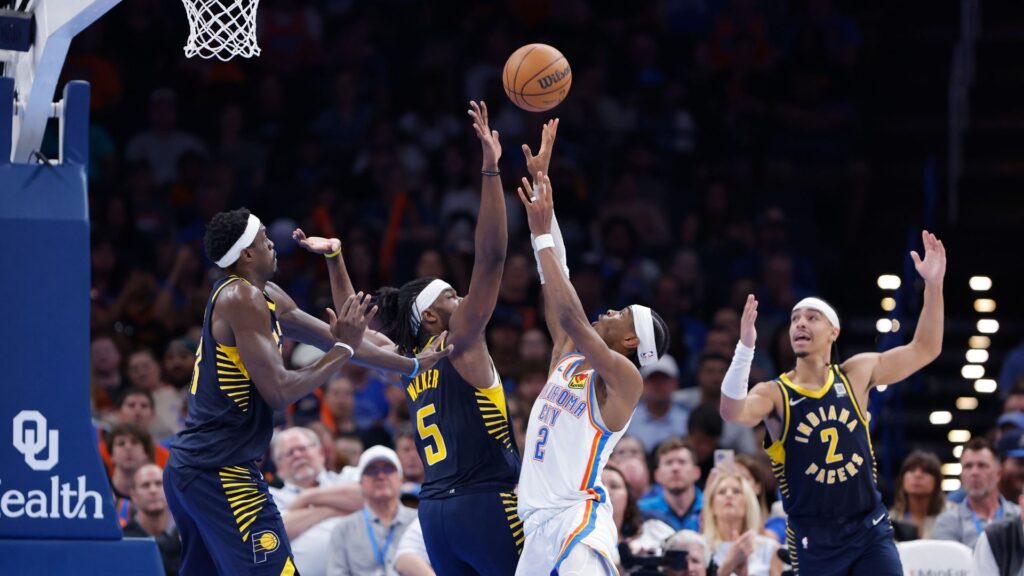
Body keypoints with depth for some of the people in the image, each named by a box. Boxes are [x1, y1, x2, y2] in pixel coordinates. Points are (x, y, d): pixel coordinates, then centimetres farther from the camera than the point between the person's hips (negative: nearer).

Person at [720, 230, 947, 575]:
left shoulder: (856, 375, 3)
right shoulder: (774, 394, -7)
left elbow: (925, 349, 4)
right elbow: (732, 413, -28)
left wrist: (933, 284, -8)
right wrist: (745, 347, -41)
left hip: (871, 530, 2)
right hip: (815, 542, -2)